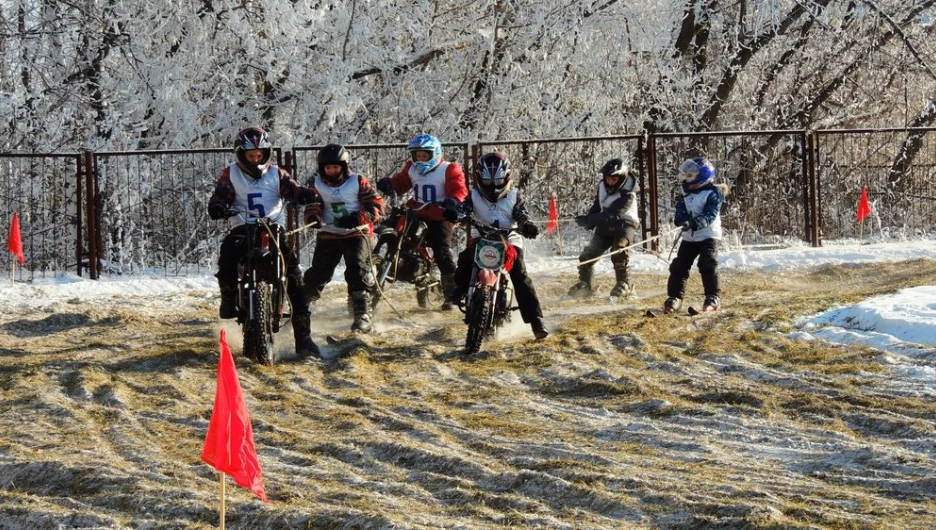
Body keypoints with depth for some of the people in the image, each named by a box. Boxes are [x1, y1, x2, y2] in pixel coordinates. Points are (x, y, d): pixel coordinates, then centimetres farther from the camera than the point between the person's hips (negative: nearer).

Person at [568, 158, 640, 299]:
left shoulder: (627, 195, -25)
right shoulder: (603, 186, -3)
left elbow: (613, 215, -34)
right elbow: (597, 207, 11)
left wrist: (589, 219, -42)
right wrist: (589, 222, -7)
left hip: (624, 225, -6)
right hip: (606, 226, 7)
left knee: (619, 253, -30)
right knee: (587, 255, 1)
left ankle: (624, 285, -17)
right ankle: (586, 285, 18)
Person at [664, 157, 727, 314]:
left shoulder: (713, 193, -10)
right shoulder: (686, 194, 12)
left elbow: (710, 215, -21)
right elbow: (681, 212, 6)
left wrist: (693, 223, -35)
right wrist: (680, 218, -20)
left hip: (708, 235, -6)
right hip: (689, 237, 6)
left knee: (708, 265, -18)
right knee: (679, 266, 0)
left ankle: (713, 297, -9)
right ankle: (674, 298, 6)